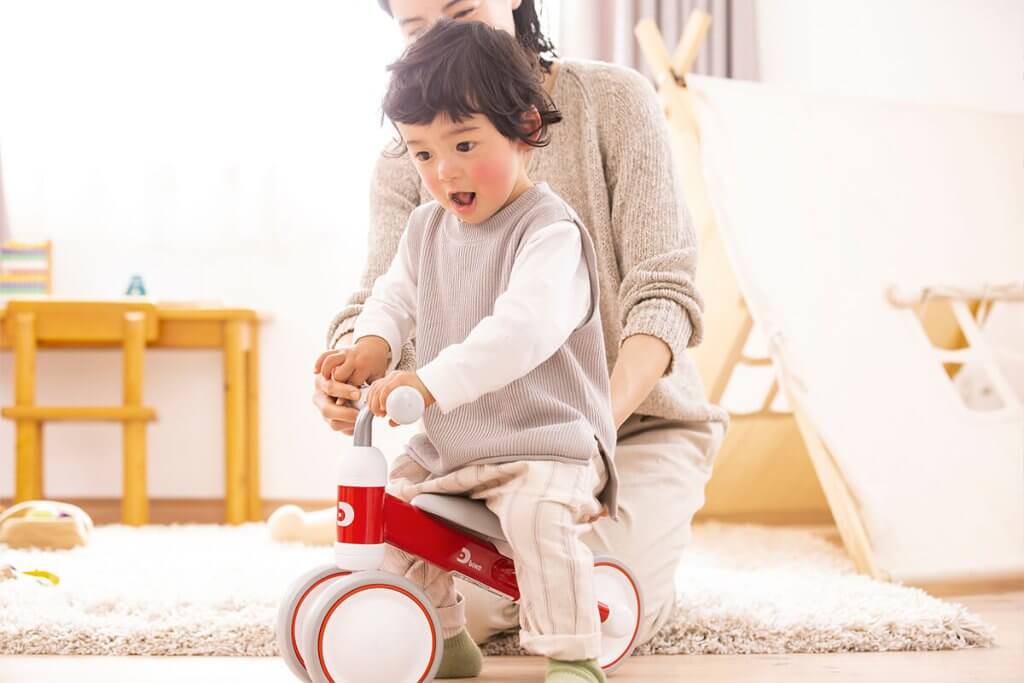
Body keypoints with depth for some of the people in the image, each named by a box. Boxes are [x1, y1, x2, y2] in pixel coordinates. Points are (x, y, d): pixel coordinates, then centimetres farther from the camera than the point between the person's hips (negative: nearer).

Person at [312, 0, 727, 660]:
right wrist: (343, 365, -38)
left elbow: (662, 291, -17)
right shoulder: (404, 162, 0)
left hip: (636, 422, -2)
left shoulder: (611, 99, -10)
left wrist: (601, 420, -35)